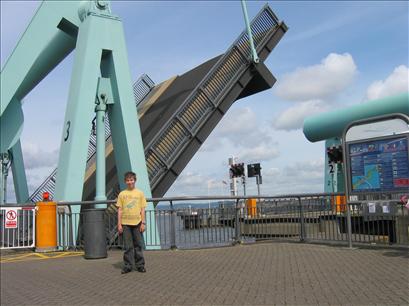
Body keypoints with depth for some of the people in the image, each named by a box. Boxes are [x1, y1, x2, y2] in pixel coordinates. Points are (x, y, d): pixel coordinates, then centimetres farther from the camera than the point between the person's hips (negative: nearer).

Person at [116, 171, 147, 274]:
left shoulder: (140, 193, 4)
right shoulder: (122, 194, 5)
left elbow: (142, 209, 5)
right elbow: (120, 210, 5)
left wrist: (143, 223, -1)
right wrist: (119, 224, 0)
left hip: (137, 223, 0)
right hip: (126, 223, 0)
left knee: (138, 245, 6)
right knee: (128, 246, 5)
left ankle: (140, 265, 14)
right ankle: (128, 266, 12)